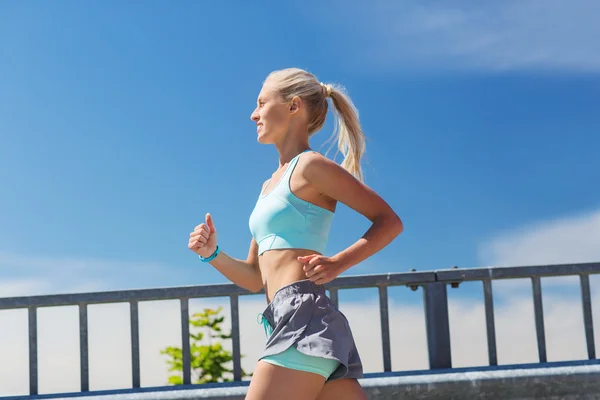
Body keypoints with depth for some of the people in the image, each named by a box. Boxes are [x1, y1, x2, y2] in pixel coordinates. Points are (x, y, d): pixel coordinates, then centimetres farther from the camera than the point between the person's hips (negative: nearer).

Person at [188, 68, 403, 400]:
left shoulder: (310, 166, -1)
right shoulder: (270, 186, 25)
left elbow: (390, 221, -5)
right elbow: (254, 278, 24)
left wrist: (338, 262, -14)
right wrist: (212, 254, 8)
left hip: (303, 315, -9)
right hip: (289, 322, 9)